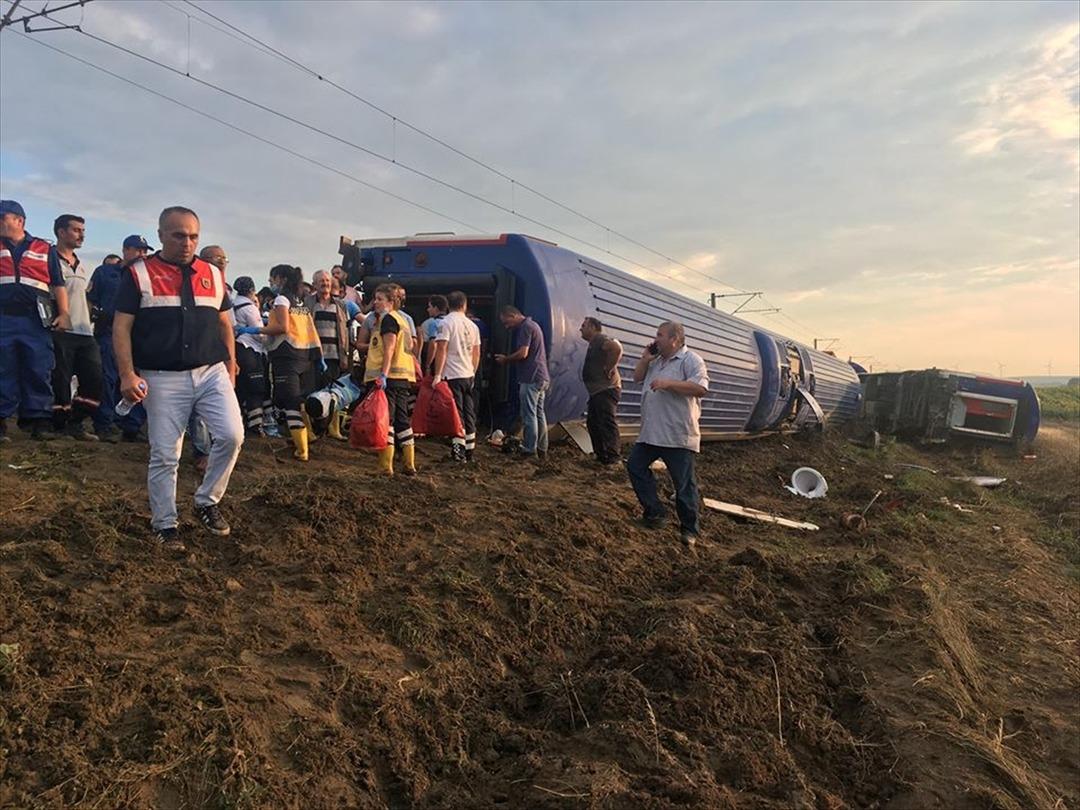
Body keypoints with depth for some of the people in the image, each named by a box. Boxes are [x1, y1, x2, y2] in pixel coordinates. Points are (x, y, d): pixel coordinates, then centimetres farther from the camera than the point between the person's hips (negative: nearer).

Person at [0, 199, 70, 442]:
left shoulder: (44, 249, 14)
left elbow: (58, 285, 12)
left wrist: (64, 314, 0)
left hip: (35, 320, 0)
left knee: (39, 372, -1)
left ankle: (39, 421, 4)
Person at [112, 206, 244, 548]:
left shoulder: (213, 274, 11)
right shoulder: (138, 274, 0)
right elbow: (121, 327, -4)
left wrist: (231, 365, 12)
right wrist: (128, 375, -13)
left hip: (212, 372, 3)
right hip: (163, 379, -3)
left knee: (231, 436, -11)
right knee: (164, 455, 2)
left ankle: (207, 503, 11)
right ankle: (165, 524, 18)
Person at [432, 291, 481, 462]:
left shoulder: (446, 322, -8)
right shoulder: (472, 325, 11)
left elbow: (441, 349, -15)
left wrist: (437, 374, -15)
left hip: (452, 375, -6)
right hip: (469, 375, 6)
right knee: (469, 413, 12)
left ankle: (459, 449, -12)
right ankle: (469, 449, 19)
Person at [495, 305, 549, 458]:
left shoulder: (525, 327, -11)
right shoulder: (533, 325, 20)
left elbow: (523, 353, -19)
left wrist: (505, 359, -4)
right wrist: (507, 358, 13)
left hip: (531, 378, -10)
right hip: (542, 377, 10)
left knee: (529, 414, -6)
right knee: (539, 413, 12)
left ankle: (529, 450, -3)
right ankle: (541, 449, 16)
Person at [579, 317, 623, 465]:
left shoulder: (600, 339, -10)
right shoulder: (594, 343, 22)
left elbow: (617, 348, -29)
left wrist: (609, 369, -23)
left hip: (606, 390, -11)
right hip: (597, 391, 11)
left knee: (607, 423, -10)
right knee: (593, 423, 14)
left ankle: (612, 457, -8)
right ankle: (601, 455, 20)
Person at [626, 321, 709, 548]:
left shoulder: (691, 360, -9)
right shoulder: (656, 361, 17)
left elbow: (701, 388, -22)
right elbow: (637, 378, 23)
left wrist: (668, 383, -24)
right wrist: (645, 359, 7)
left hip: (678, 436, -8)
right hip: (651, 433, 9)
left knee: (684, 483, -1)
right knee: (635, 466, 12)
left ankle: (689, 528, 11)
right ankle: (655, 511, 22)